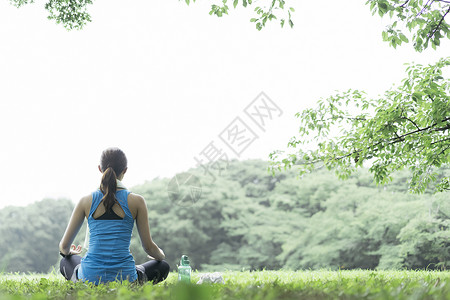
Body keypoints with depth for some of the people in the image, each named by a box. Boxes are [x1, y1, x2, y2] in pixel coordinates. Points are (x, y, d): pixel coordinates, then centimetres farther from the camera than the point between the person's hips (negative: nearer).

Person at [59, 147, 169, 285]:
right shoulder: (136, 201, -5)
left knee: (66, 261, 35)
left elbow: (64, 246, 7)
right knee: (163, 266, 27)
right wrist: (161, 255, 24)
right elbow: (148, 247, 1)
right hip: (124, 278, -1)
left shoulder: (86, 201, -1)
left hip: (89, 277, 2)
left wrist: (68, 252, 32)